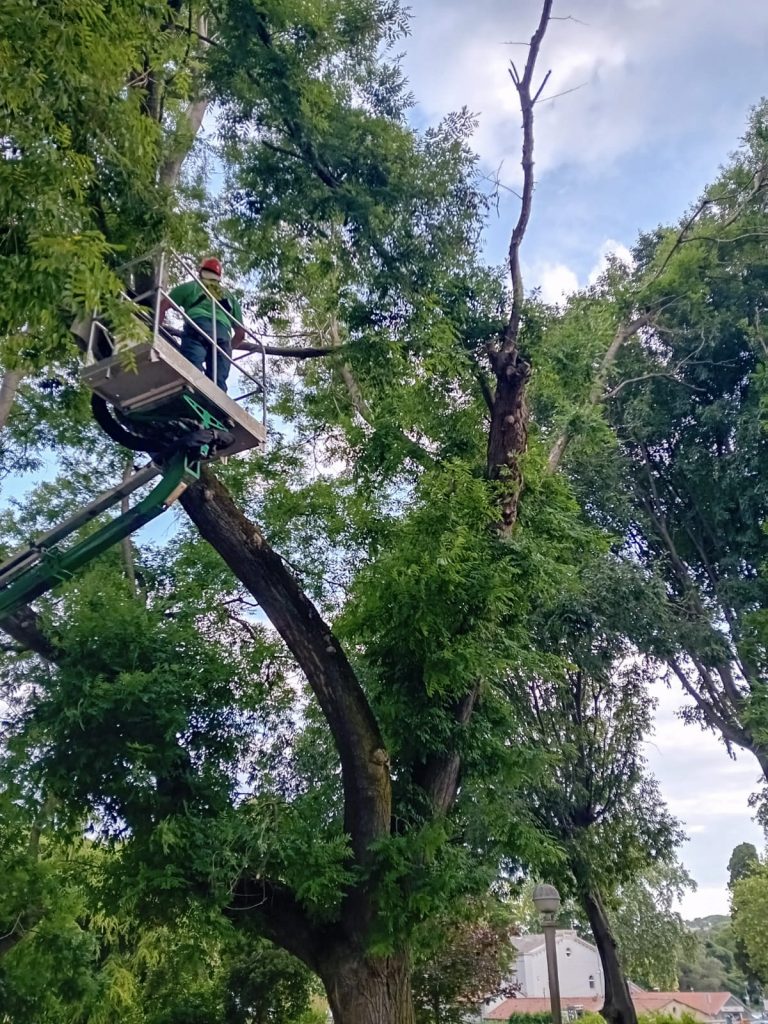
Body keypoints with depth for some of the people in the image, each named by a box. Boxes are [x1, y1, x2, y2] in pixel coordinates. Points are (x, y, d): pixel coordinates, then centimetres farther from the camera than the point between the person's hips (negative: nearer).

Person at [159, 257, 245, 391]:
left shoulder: (191, 286, 29)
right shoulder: (229, 296, 37)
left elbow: (163, 305, 22)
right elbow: (240, 333, 34)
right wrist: (229, 347, 48)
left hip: (197, 327, -3)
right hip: (223, 333, 3)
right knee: (218, 381, -6)